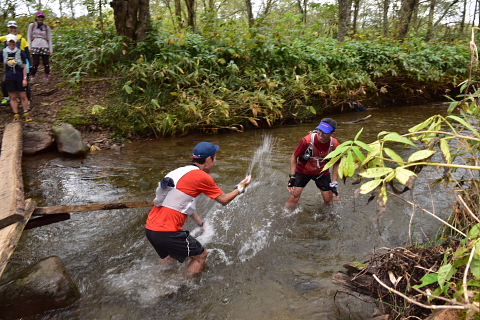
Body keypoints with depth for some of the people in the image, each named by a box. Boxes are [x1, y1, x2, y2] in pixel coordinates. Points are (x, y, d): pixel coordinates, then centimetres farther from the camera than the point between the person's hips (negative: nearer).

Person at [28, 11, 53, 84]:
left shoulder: (47, 27, 14)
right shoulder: (32, 25, 11)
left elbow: (49, 39, 12)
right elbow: (29, 37, 10)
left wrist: (51, 50, 5)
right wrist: (29, 47, -1)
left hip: (45, 47, 1)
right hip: (35, 46, -1)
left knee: (46, 63, -2)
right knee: (36, 63, -8)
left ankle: (47, 79, 5)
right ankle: (33, 77, 7)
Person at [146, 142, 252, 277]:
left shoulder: (181, 171, 14)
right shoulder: (202, 177, -10)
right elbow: (224, 200, 2)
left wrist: (202, 223, 21)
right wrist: (241, 187, 17)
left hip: (150, 228, 8)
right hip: (168, 232, -8)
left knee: (170, 255, 33)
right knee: (201, 256, 12)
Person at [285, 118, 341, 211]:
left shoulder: (334, 145, -22)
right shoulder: (307, 140, -30)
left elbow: (336, 164, -4)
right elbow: (294, 157, -14)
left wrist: (334, 184, -6)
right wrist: (292, 177, -16)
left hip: (322, 173, 2)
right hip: (303, 171, -2)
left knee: (329, 201, 10)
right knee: (294, 196, -9)